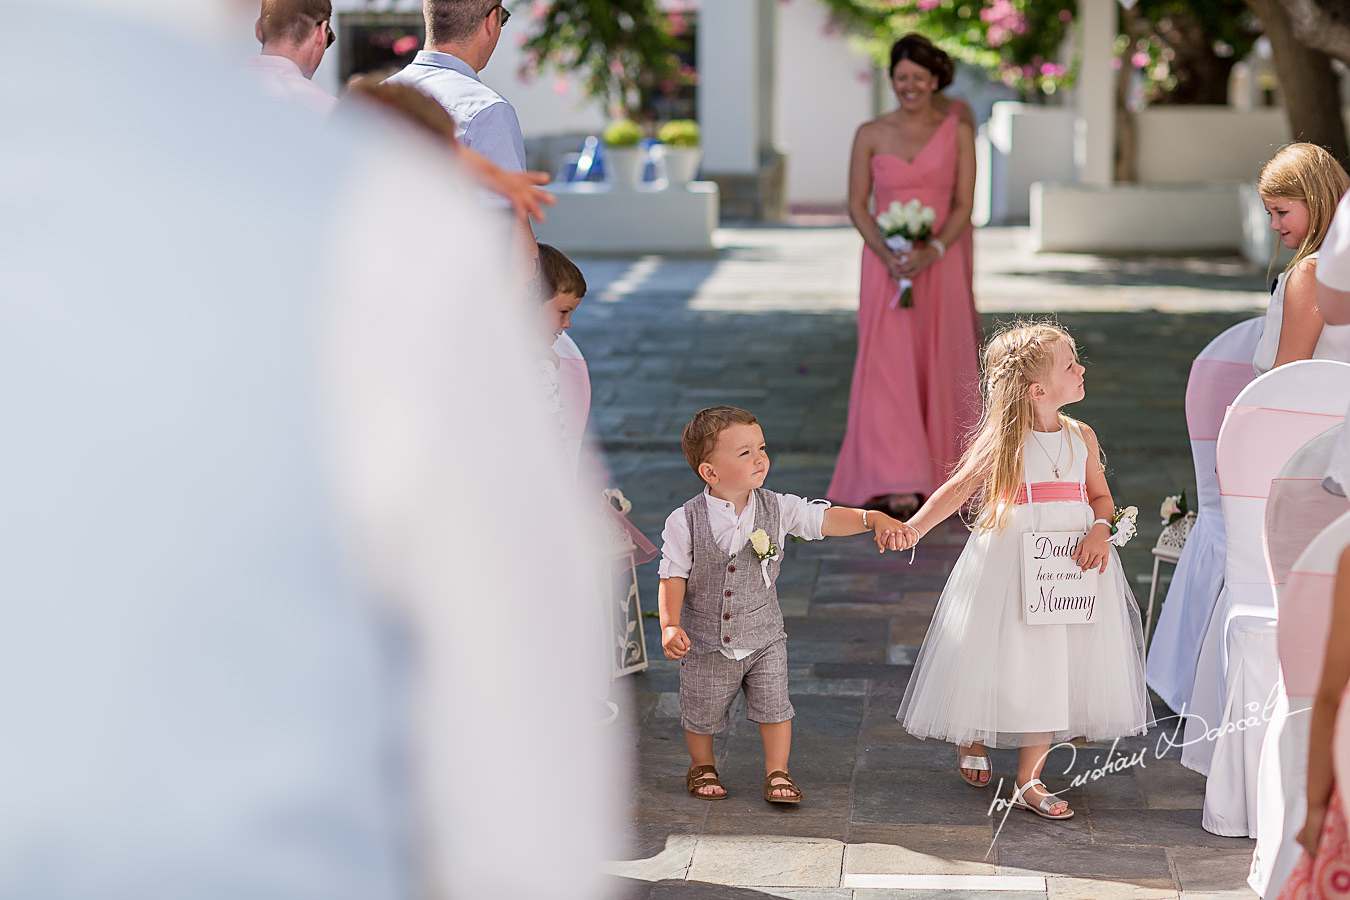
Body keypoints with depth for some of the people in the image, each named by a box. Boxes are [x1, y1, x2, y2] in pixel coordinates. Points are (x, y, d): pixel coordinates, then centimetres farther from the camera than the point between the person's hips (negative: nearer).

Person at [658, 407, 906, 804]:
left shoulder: (777, 509, -10)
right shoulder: (684, 522, -17)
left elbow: (826, 518, -11)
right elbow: (673, 577, -11)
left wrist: (874, 519, -26)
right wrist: (670, 626, -21)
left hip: (764, 639, 1)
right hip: (705, 644, -1)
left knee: (774, 707, 6)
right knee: (701, 714, 15)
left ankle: (777, 772, 28)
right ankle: (702, 767, 42)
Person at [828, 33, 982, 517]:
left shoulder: (957, 130, 2)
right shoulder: (870, 134, 3)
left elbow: (964, 204, -1)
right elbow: (857, 205, 3)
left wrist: (932, 251, -17)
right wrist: (887, 253, -13)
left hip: (941, 262, 0)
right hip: (886, 266, 0)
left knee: (939, 366, 4)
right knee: (889, 367, -9)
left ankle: (939, 472, 19)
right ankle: (899, 484, -11)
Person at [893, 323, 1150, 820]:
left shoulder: (1081, 437, 5)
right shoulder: (1002, 440, -8)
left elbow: (1102, 497, 12)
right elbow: (958, 487, -5)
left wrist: (1100, 531, -9)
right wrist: (916, 524, -18)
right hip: (1009, 567, -4)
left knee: (1054, 671, 3)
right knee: (1001, 662, 5)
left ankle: (1028, 779, 13)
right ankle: (972, 740, 35)